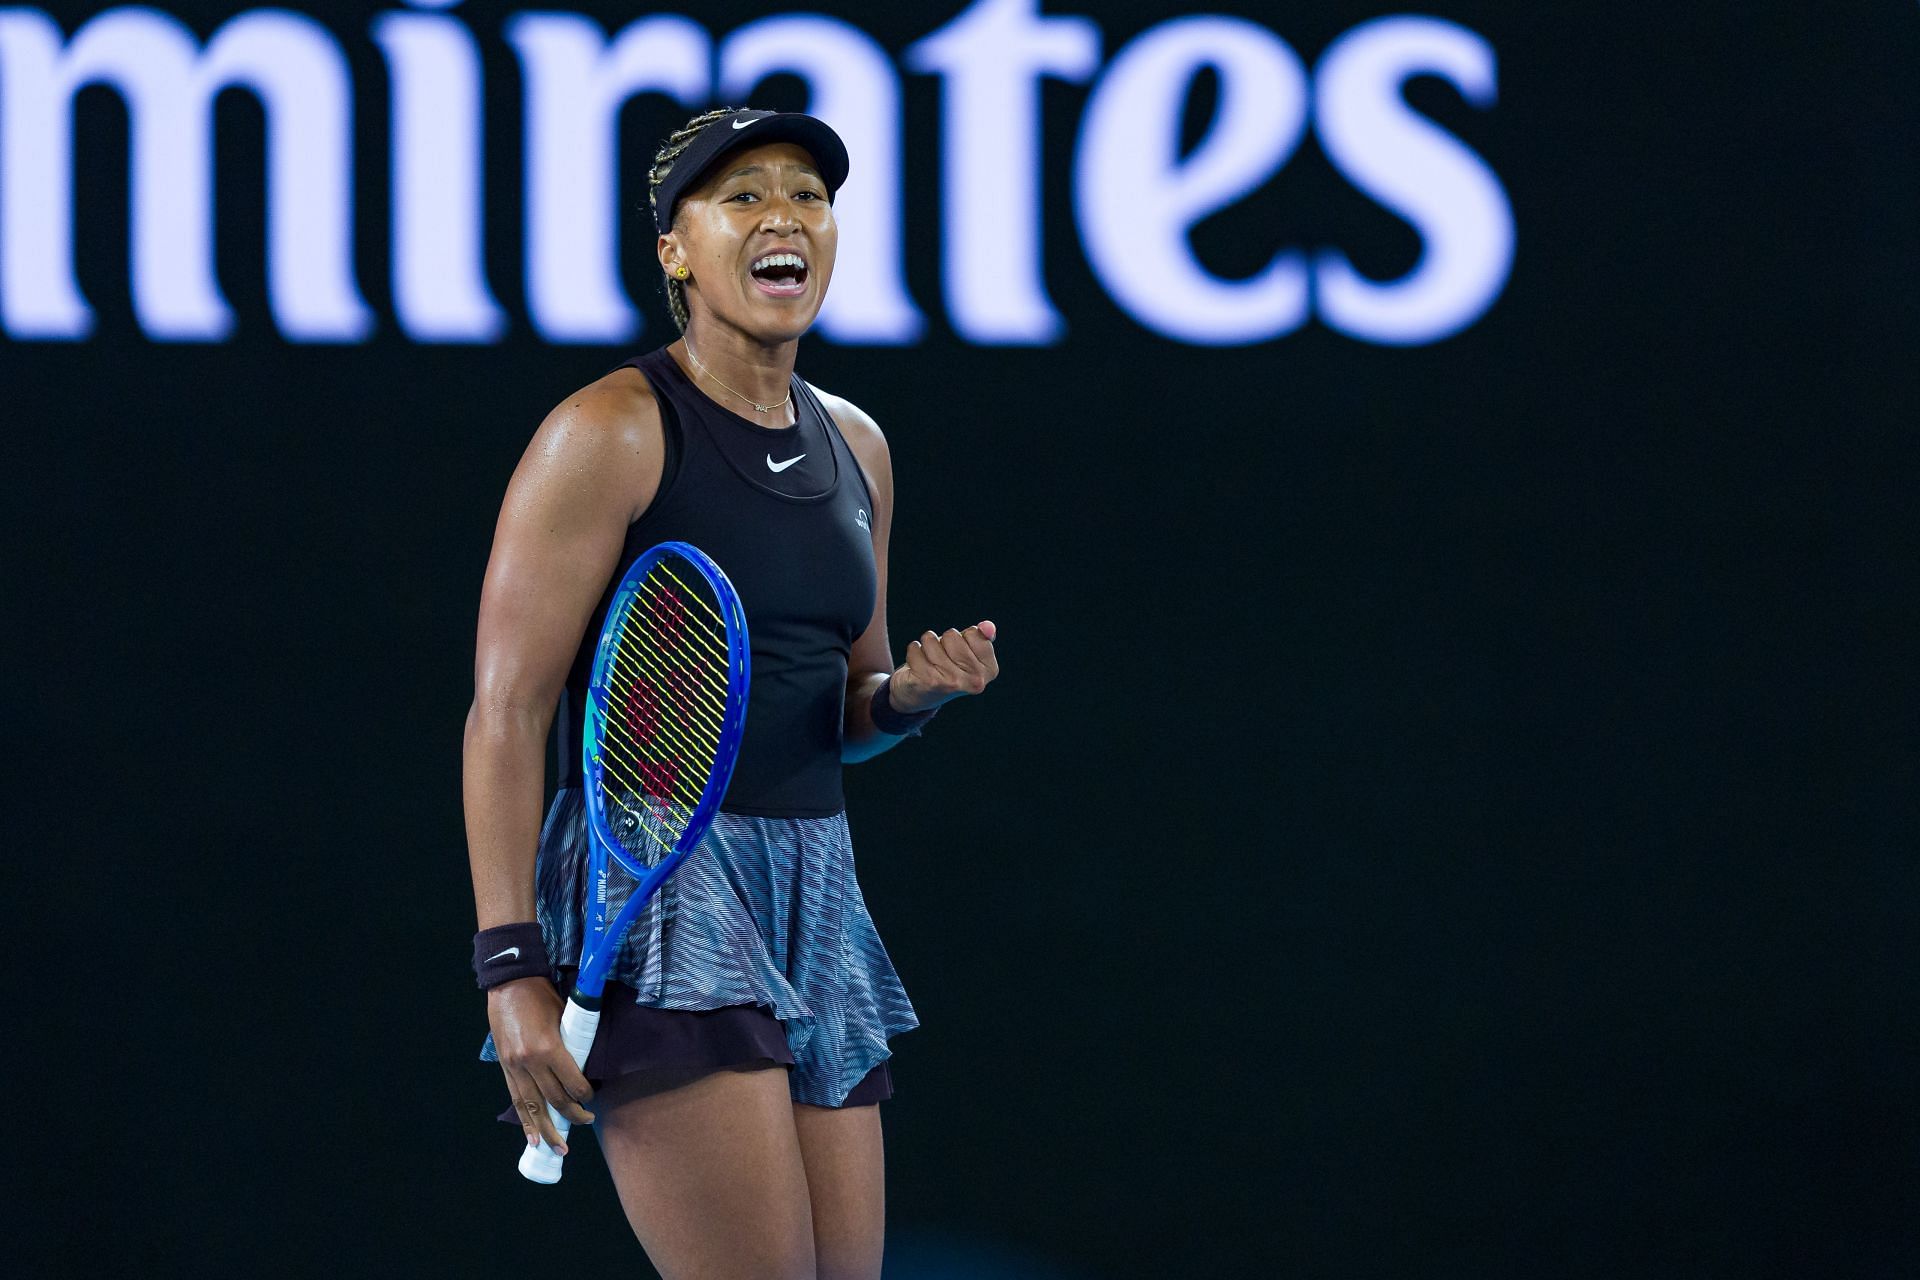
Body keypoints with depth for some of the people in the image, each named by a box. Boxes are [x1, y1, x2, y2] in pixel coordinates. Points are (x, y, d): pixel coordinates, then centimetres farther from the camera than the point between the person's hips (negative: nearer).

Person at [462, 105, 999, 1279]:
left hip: (815, 893, 8)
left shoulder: (857, 447, 15)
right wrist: (513, 966, -18)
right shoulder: (614, 433, -7)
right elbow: (506, 712, -10)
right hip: (651, 882, -7)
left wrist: (912, 692, 1)